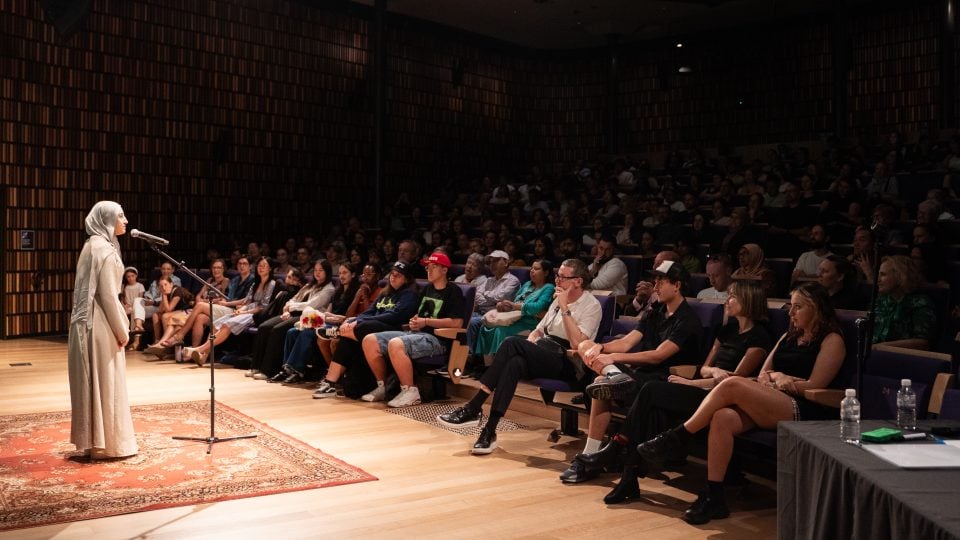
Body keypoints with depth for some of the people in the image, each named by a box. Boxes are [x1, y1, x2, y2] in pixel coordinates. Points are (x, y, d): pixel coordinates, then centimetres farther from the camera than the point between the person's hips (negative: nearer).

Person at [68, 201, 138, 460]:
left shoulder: (93, 246, 14)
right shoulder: (104, 249, -15)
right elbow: (108, 295, -18)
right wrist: (122, 331, -10)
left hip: (88, 323, 9)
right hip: (100, 325, -9)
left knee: (92, 383, 13)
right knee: (104, 383, -2)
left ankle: (90, 441, 20)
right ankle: (105, 443, 5)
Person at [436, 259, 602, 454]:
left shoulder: (591, 305, -3)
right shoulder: (559, 299, 20)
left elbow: (577, 344, -17)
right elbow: (538, 331, 25)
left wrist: (564, 309, -16)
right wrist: (527, 348, 3)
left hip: (566, 363, -6)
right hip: (542, 356, 6)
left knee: (512, 343, -29)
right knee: (515, 363, -29)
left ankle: (473, 408, -28)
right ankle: (489, 431, -33)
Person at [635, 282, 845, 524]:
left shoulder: (831, 340, 5)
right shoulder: (789, 336, 26)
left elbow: (814, 386, -6)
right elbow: (762, 375, 20)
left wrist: (777, 377, 2)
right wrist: (775, 377, -1)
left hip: (803, 412, -6)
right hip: (770, 406, 6)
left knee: (732, 385, -28)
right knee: (723, 417, -27)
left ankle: (678, 438, -18)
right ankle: (713, 497, -25)